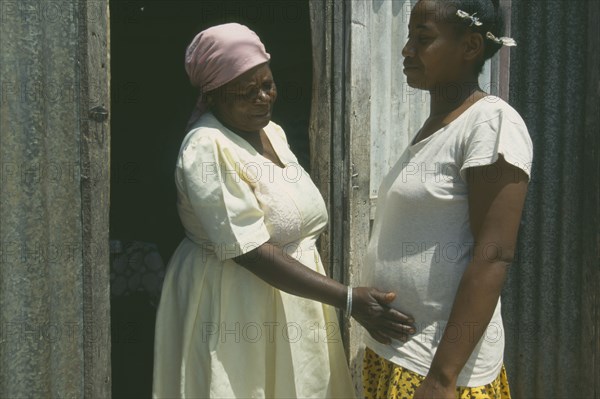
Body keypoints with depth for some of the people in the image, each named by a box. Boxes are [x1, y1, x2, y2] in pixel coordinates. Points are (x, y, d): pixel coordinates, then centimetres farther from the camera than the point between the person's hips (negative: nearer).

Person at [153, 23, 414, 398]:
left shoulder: (273, 131, 6)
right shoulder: (207, 149, -20)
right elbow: (253, 252, -25)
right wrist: (349, 299, -28)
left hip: (296, 300, 8)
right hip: (237, 304, -8)